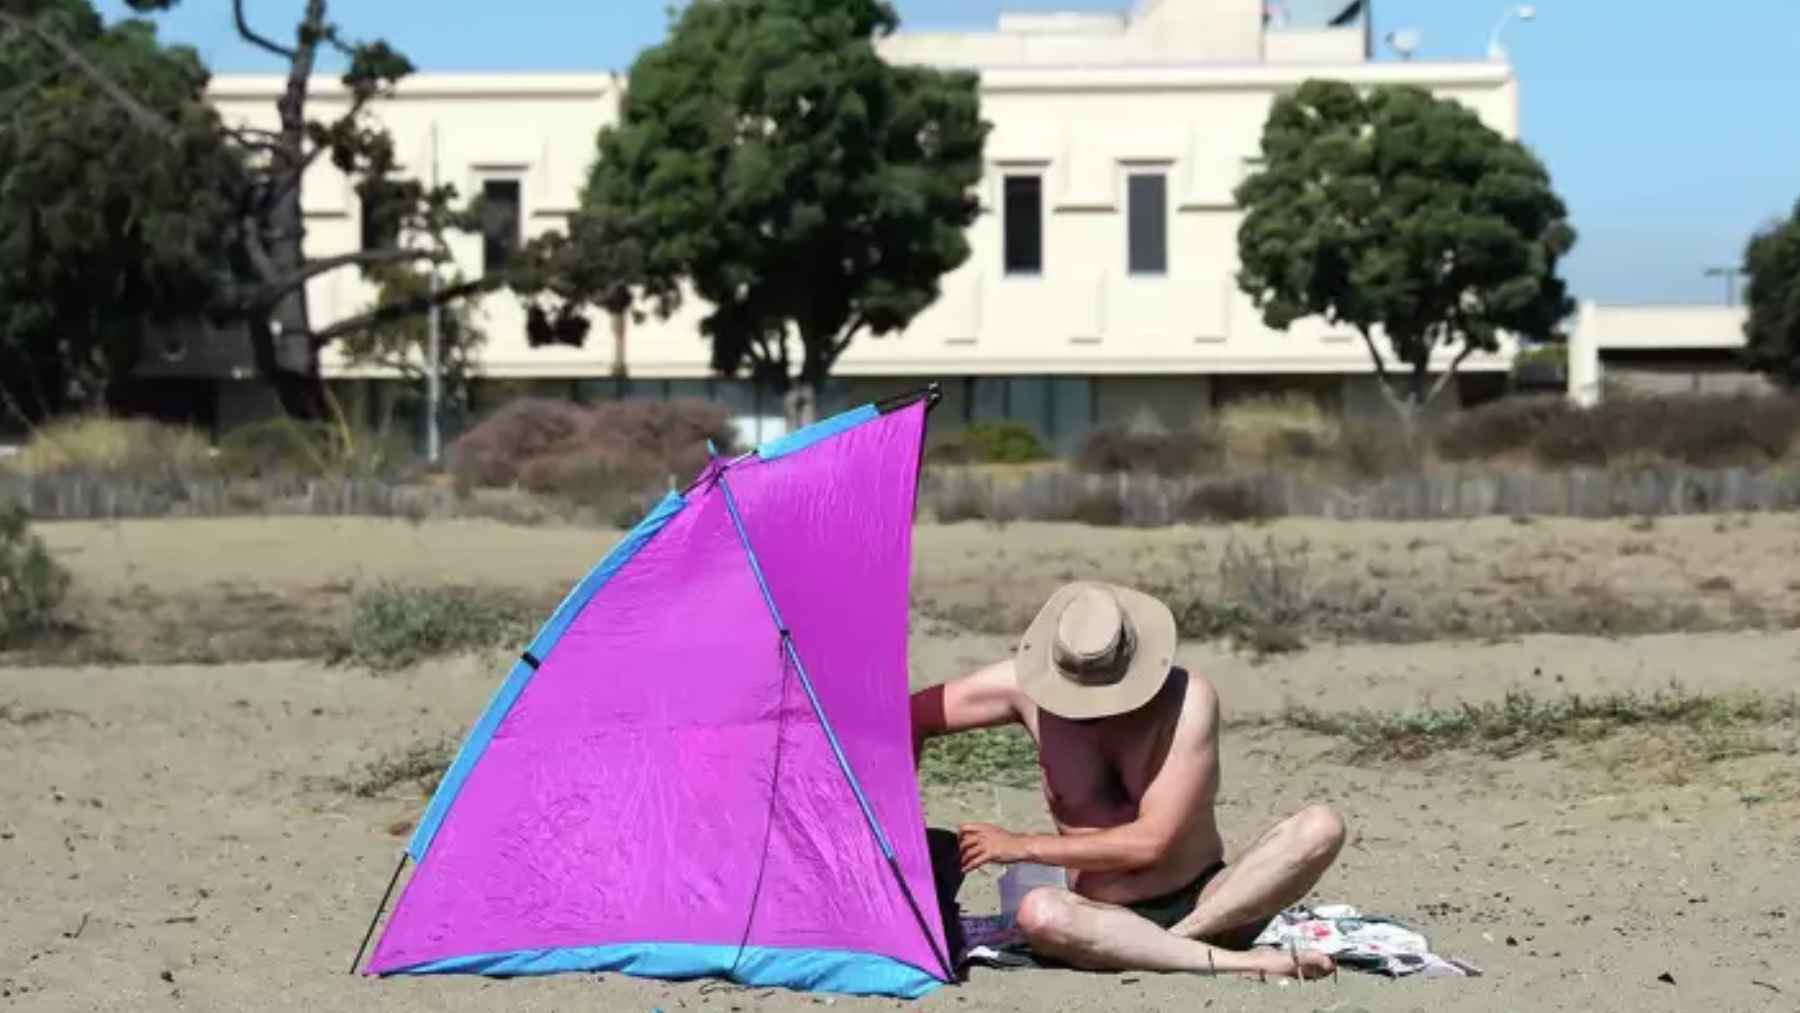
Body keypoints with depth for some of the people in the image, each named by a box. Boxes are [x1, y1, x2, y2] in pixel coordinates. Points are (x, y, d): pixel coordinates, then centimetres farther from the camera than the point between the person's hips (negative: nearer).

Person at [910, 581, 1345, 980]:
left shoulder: (1189, 701, -15)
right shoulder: (1028, 687, -6)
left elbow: (1151, 842, -19)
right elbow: (911, 718, 5)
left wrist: (1022, 846, -14)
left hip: (1207, 903, -1)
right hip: (1108, 920, 1)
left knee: (1321, 827, -26)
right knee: (1039, 914, -37)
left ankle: (1173, 945, -30)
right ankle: (1236, 962, -35)